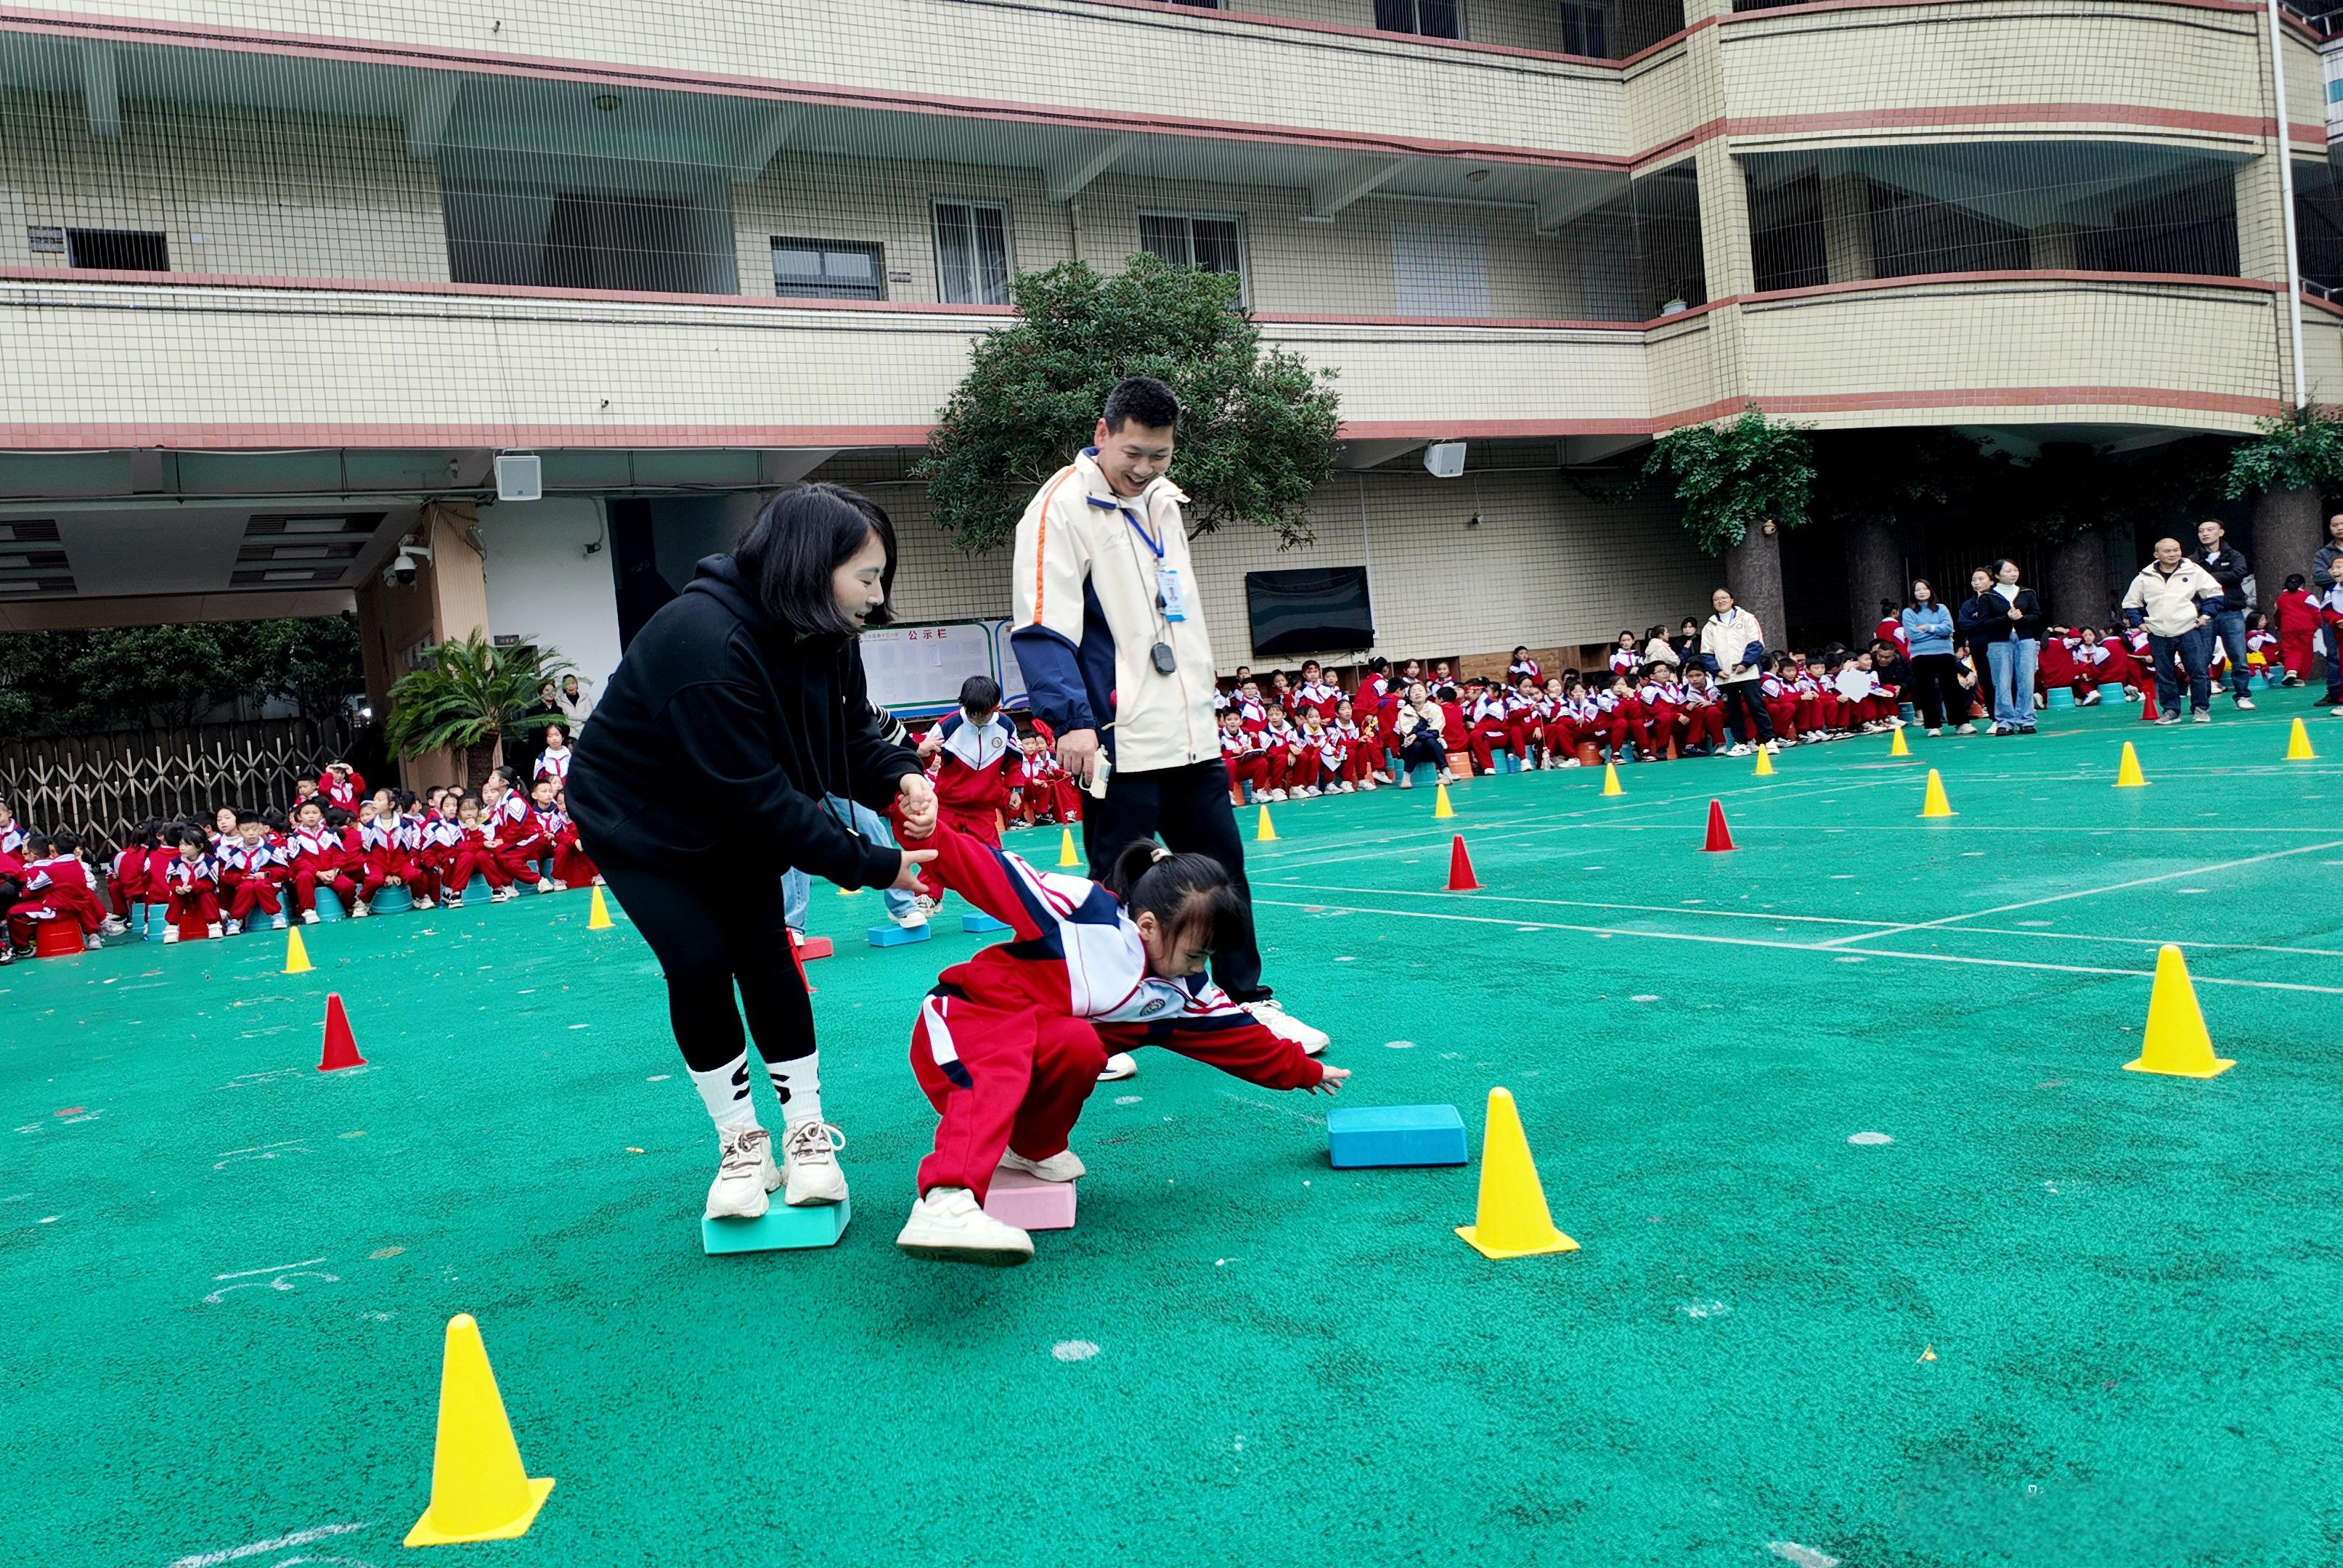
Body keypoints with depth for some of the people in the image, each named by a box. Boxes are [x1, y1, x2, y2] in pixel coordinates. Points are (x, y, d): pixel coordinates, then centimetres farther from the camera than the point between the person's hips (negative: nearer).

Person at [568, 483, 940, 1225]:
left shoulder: (822, 633, -15)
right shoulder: (707, 643, -39)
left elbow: (853, 733, -4)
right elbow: (763, 802, -37)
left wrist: (900, 776, -27)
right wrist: (874, 866, -33)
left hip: (731, 821, 6)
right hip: (640, 822, -6)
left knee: (764, 951, -4)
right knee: (699, 963, -13)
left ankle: (807, 1134, 5)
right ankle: (742, 1148, 4)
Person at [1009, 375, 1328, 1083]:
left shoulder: (1163, 501, 15)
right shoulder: (1061, 508, -10)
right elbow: (1043, 629, -17)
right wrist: (1071, 720, -25)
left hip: (1191, 736, 8)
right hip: (1118, 744, -7)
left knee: (1223, 868, 13)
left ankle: (1249, 1003, 25)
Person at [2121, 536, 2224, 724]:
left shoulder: (2193, 571, 1)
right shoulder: (2145, 577, 5)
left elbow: (2214, 593, 9)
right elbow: (2130, 603, 15)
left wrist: (2206, 615, 1)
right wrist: (2139, 623, 5)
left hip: (2188, 630, -1)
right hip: (2158, 635, 1)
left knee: (2199, 671, -4)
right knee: (2163, 675, 4)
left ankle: (2201, 708, 6)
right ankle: (2170, 710, 13)